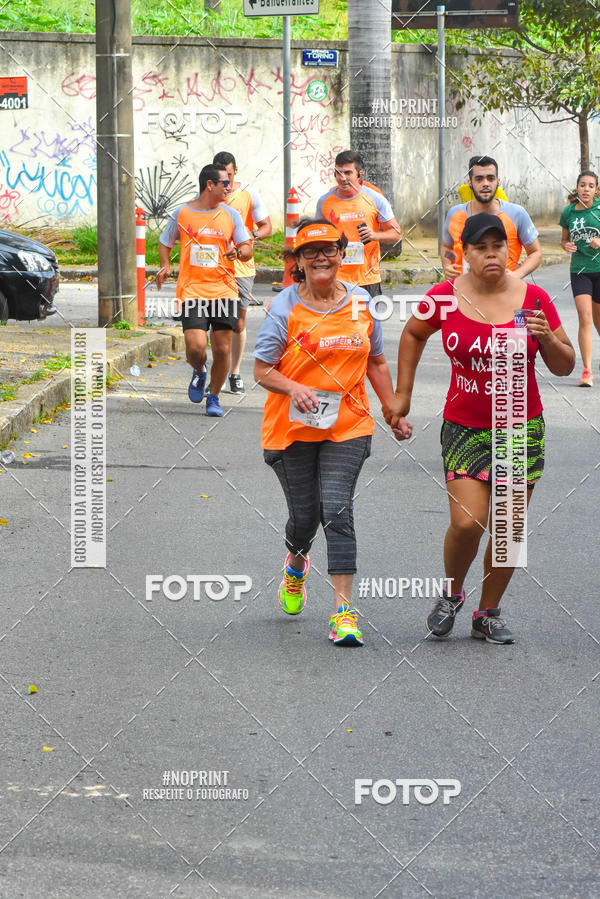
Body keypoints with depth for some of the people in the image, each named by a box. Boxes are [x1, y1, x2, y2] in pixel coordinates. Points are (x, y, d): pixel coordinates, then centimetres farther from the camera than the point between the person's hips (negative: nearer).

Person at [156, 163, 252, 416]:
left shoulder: (231, 215, 6)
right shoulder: (182, 213, 4)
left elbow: (247, 248, 8)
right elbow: (165, 243, 16)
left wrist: (238, 251, -15)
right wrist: (165, 266, -1)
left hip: (224, 290, 2)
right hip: (192, 289, -2)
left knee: (222, 349, -2)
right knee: (195, 346, -15)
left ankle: (214, 397, 18)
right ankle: (199, 372, 21)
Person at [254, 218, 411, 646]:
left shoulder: (361, 303, 4)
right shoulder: (285, 307, -6)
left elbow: (376, 362, 16)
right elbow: (262, 370, -5)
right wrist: (294, 388, -24)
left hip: (348, 425, 1)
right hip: (293, 429, -1)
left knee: (338, 511, -13)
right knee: (305, 514, 5)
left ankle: (345, 610, -13)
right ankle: (296, 564, 43)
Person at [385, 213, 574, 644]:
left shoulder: (533, 298, -5)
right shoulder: (445, 297, -5)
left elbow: (565, 367, 1)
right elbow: (413, 334, 15)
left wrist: (549, 339, -19)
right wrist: (403, 394, 14)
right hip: (465, 427, -1)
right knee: (467, 523, -13)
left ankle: (488, 613, 22)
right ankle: (452, 594, 15)